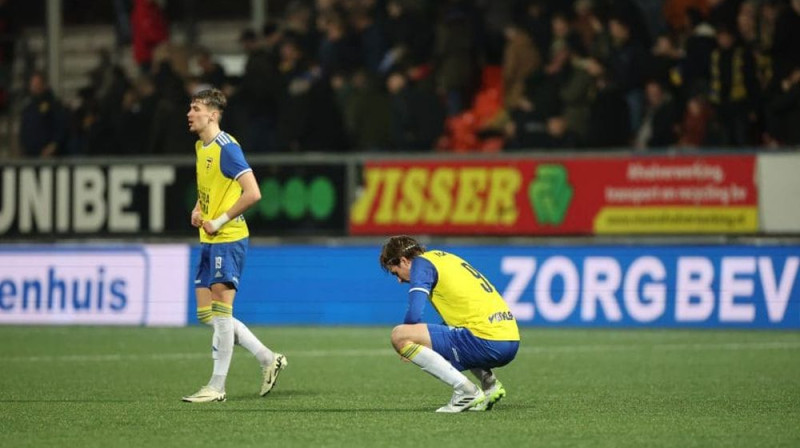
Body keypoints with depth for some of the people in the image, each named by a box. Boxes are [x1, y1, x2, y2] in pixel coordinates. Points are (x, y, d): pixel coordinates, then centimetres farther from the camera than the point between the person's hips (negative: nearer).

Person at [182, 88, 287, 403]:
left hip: (228, 239, -10)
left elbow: (252, 193, -21)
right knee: (207, 314, 8)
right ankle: (268, 359, 16)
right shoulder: (201, 147, 14)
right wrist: (198, 209, 11)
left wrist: (220, 221, -18)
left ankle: (217, 386, -2)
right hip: (209, 241, 10)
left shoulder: (226, 148, -15)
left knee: (220, 311, -7)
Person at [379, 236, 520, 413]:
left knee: (399, 335, -10)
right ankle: (489, 383, 14)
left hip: (487, 343, -9)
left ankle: (466, 390, -11)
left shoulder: (421, 263, 0)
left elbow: (413, 315, -12)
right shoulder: (446, 258, 26)